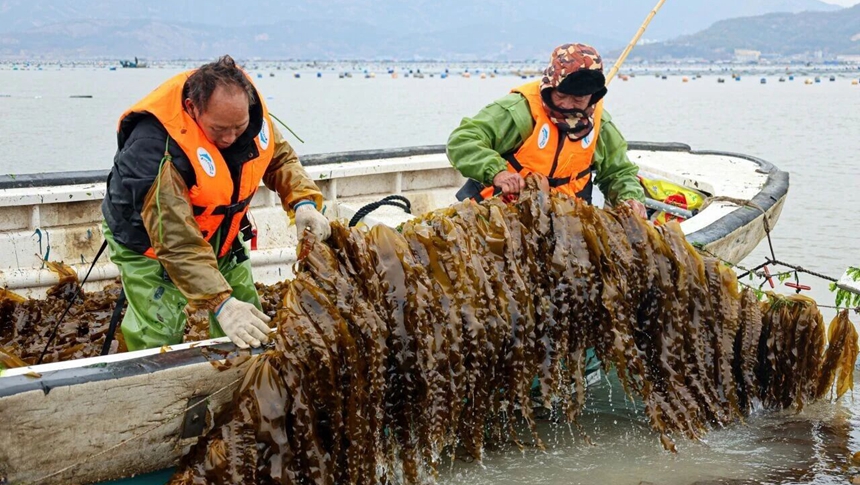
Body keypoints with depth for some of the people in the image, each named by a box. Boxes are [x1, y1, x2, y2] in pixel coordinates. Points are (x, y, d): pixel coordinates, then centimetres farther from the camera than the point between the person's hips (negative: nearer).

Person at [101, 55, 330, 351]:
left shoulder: (247, 109, -20)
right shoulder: (156, 146, -39)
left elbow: (280, 157, -1)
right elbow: (175, 241, -41)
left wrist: (303, 201, -21)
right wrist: (221, 303, -47)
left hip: (219, 233, 6)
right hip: (149, 239, -6)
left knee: (251, 331, 6)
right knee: (158, 341, -13)